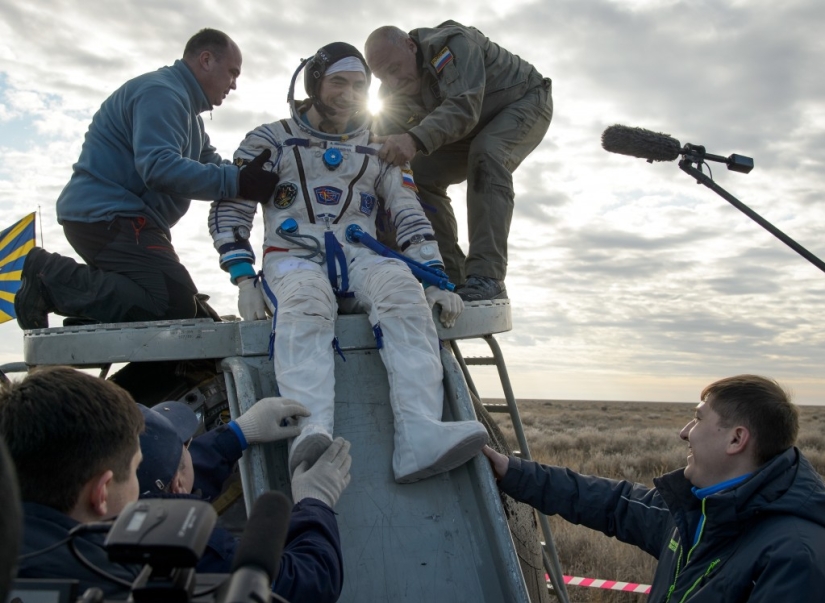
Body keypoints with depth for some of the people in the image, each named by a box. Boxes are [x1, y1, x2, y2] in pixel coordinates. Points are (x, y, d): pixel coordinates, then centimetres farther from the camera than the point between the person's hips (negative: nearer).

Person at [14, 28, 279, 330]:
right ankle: (50, 276, -13)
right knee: (175, 304, -24)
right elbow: (159, 167, -27)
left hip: (121, 217, 11)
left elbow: (209, 162, 18)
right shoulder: (161, 93, -13)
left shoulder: (183, 104, 23)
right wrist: (237, 182, -30)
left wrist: (250, 174, 1)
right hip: (104, 215, -11)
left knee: (193, 308, 9)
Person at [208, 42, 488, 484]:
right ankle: (311, 432, -58)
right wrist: (244, 280, -5)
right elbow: (229, 209, 9)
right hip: (292, 256, -1)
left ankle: (418, 435, -51)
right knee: (306, 299, -39)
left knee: (402, 288, -34)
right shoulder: (271, 140, 14)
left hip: (358, 257, 2)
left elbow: (410, 216, 13)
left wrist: (436, 282, -1)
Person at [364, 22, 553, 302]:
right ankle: (451, 277, -8)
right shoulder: (396, 91, -9)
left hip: (526, 102, -7)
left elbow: (464, 108, -44)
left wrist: (415, 139, -59)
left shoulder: (452, 42, -31)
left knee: (486, 153, -37)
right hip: (476, 129, 7)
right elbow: (383, 137, -13)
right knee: (421, 175, -9)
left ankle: (486, 278, -41)